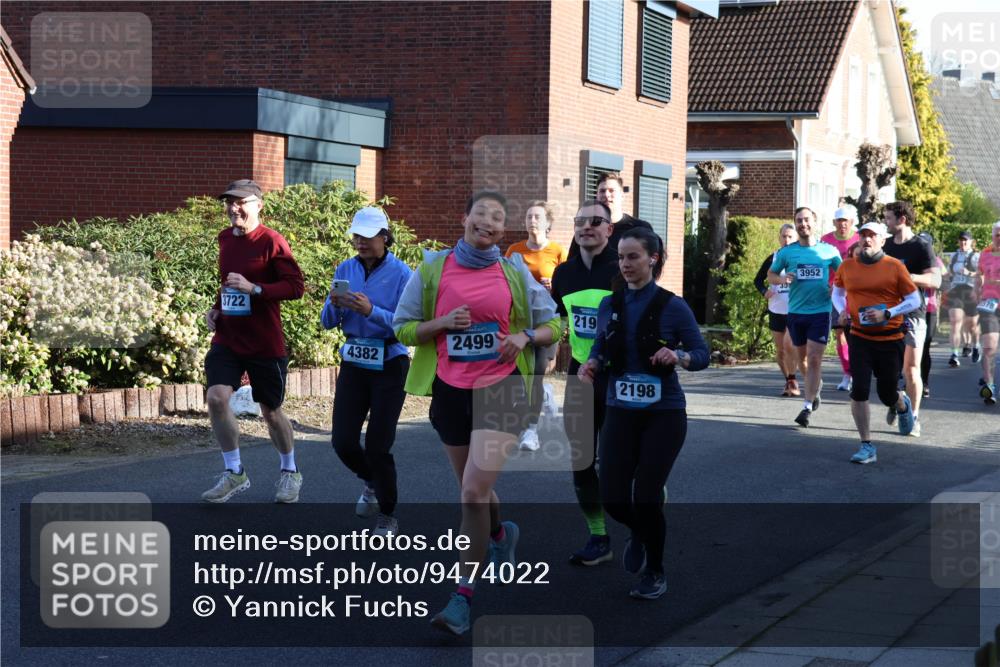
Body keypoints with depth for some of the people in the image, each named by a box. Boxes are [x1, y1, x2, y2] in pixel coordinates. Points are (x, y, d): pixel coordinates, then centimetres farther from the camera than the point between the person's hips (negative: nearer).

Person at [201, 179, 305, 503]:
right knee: (216, 397, -16)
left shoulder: (271, 241, -13)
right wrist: (216, 308, 7)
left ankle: (290, 472, 33)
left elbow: (296, 287, -17)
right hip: (227, 339, 5)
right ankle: (234, 473, -1)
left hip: (265, 343, -5)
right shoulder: (225, 239, 7)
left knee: (271, 411, 9)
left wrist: (253, 288, -26)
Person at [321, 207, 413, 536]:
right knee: (343, 442, 1)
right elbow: (328, 322, 5)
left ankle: (387, 515, 14)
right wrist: (334, 305, -16)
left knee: (377, 445, -6)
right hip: (354, 364, 5)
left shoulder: (401, 274, -11)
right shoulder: (346, 270, 4)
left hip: (389, 366, -5)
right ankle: (372, 483, 33)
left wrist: (371, 311, -29)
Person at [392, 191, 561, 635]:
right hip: (450, 390, 3)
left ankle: (463, 597, -10)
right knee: (473, 489, 17)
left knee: (474, 491, -15)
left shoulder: (516, 274, 3)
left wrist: (525, 336, -10)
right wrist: (442, 324, -12)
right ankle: (501, 534, 53)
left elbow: (553, 325, 11)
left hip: (501, 386, -3)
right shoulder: (432, 270, 3)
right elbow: (403, 328, 6)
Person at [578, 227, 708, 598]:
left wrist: (678, 356, -27)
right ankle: (639, 533, 34)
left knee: (647, 496, -7)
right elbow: (601, 349, 10)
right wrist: (591, 365, -13)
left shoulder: (672, 306, -8)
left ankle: (655, 574, 18)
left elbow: (702, 354, -6)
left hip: (663, 414, -4)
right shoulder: (609, 306, 4)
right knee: (613, 498, -4)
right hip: (620, 413, 4)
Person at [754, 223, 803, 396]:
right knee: (780, 351, 8)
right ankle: (789, 382, 24)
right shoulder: (773, 259, 5)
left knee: (789, 345, -20)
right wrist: (764, 291, -8)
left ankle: (793, 381, -5)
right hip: (776, 311, 4)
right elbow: (758, 280, 12)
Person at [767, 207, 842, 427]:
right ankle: (816, 384, 43)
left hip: (820, 311, -2)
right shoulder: (786, 252, 3)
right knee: (802, 357, 15)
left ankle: (807, 407, -8)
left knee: (814, 359, -10)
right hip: (796, 311, 3)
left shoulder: (829, 251, 1)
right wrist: (782, 279, -10)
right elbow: (771, 275, 11)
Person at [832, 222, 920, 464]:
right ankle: (867, 447, -1)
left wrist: (887, 313, -16)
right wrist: (842, 310, -1)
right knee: (859, 391, -11)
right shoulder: (847, 267, 1)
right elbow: (837, 291, 20)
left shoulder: (895, 267, -7)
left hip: (890, 339, -2)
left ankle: (903, 405, 47)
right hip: (859, 337, 2)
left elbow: (915, 300, -4)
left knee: (887, 395, 7)